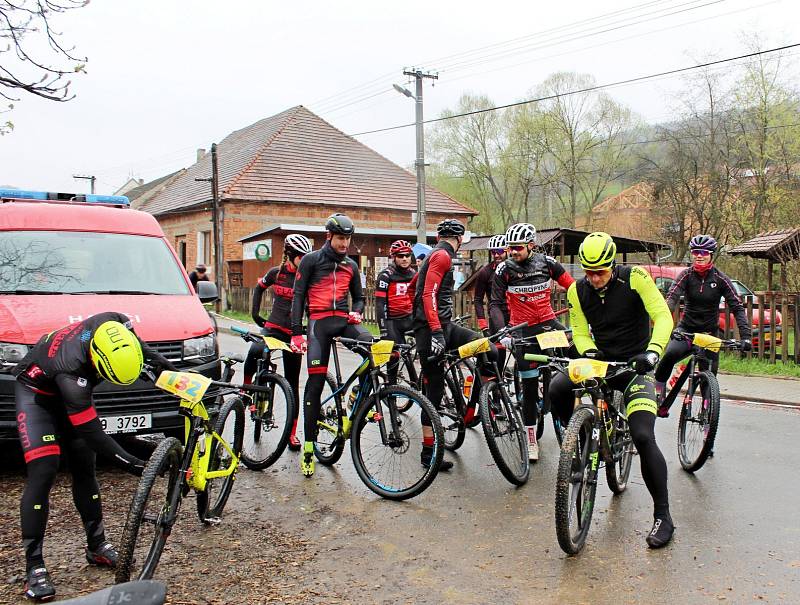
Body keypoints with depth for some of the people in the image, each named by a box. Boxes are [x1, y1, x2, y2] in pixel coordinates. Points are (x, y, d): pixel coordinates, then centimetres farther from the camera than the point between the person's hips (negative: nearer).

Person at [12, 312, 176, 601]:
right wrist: (128, 461, -35)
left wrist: (158, 360, -9)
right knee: (43, 472, -16)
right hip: (37, 393, -6)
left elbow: (135, 341, -1)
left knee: (84, 469, 5)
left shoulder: (114, 325, -30)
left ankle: (97, 545, 16)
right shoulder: (71, 368, -43)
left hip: (70, 392, 6)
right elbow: (90, 431, -35)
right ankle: (34, 567, -8)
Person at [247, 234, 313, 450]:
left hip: (294, 332, 0)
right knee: (254, 352, -34)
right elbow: (259, 287, 20)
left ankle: (292, 432, 12)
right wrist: (255, 312, 12)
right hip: (272, 327, 0)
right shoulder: (276, 273, 2)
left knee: (292, 383, 4)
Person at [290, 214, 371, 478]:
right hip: (319, 322, -3)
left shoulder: (351, 265, 18)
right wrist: (296, 332, -6)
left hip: (344, 320, 3)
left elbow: (358, 296, 25)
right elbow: (298, 296, 2)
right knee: (315, 381, -8)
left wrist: (356, 312, 0)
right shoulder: (311, 260, 6)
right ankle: (308, 447, 0)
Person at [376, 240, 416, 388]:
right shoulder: (385, 276, -6)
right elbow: (380, 304, -10)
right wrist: (383, 329, -16)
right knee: (394, 355, -5)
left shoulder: (414, 274, 10)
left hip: (409, 318, 4)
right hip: (392, 321, -4)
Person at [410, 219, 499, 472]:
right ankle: (428, 452, 3)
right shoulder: (442, 256, -10)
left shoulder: (435, 255, 19)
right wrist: (436, 332, -28)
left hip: (443, 326, 9)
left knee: (490, 351, -5)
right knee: (435, 389, -5)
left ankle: (471, 410, 3)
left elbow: (414, 284, 31)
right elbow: (429, 295, -20)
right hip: (432, 328, -9)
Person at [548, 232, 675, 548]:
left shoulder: (634, 278, -12)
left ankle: (663, 516, -3)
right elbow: (580, 332, 3)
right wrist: (588, 352, -20)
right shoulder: (577, 291, -1)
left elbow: (663, 316, -17)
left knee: (643, 437, -18)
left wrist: (652, 353, -33)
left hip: (636, 365, -4)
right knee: (557, 388, -26)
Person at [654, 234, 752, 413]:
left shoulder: (720, 279, -5)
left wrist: (745, 336, -21)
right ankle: (658, 391, -13)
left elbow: (737, 308, -8)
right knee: (670, 353, -30)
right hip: (686, 328, -1)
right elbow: (672, 297, -20)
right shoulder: (686, 275, -5)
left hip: (710, 331, 1)